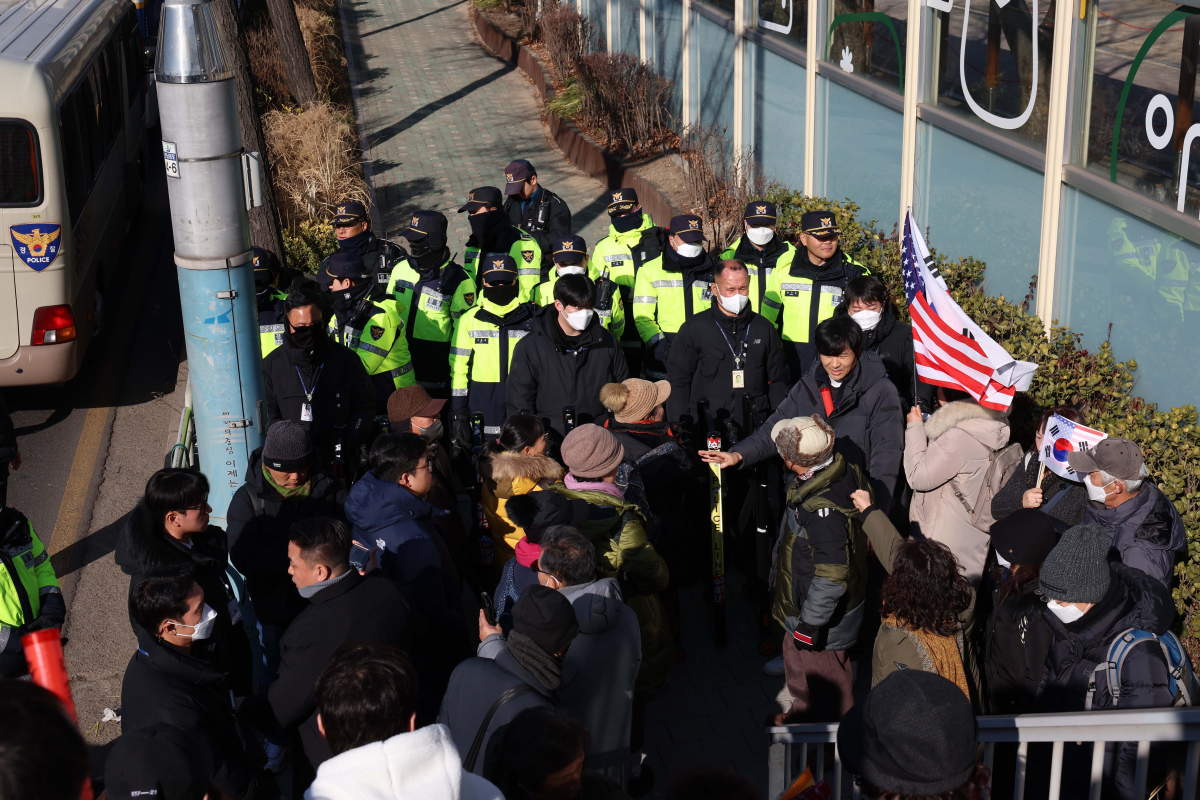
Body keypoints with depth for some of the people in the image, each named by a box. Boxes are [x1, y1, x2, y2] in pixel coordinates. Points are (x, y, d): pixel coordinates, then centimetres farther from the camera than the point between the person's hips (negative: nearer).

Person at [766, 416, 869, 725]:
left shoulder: (824, 512, -40)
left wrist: (810, 624, -22)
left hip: (826, 615, -9)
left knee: (824, 673, 16)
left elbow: (831, 579, -34)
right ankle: (803, 712, 53)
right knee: (795, 656, 30)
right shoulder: (843, 465, -13)